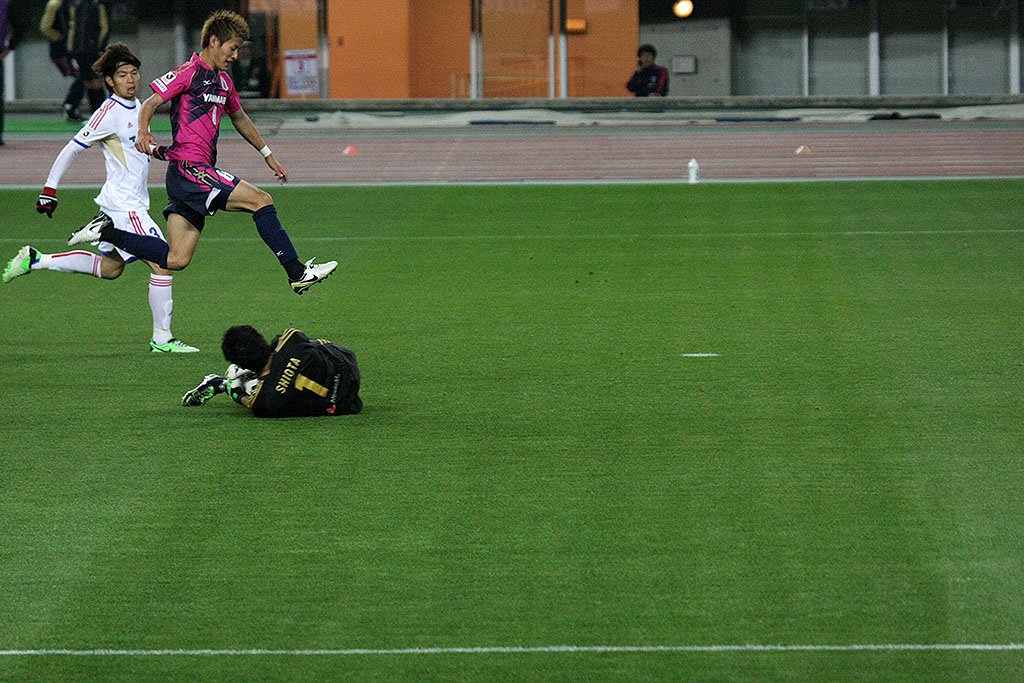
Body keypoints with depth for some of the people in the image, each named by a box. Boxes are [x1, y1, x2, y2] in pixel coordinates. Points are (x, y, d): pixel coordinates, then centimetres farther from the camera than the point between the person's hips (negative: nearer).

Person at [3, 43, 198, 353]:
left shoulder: (135, 106, 9)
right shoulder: (110, 113, -16)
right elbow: (71, 150, -12)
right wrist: (49, 189, -11)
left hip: (133, 202, 10)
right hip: (124, 204, -10)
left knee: (110, 267, 19)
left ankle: (36, 260, 25)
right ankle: (162, 338, -7)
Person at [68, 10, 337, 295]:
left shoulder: (223, 80, 20)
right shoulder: (189, 73, -6)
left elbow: (239, 118, 35)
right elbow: (151, 103, -10)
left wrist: (267, 154, 38)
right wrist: (143, 133, -30)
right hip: (188, 169, -9)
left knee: (176, 260, 1)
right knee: (261, 201, -14)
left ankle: (107, 233, 9)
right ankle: (297, 272, -11)